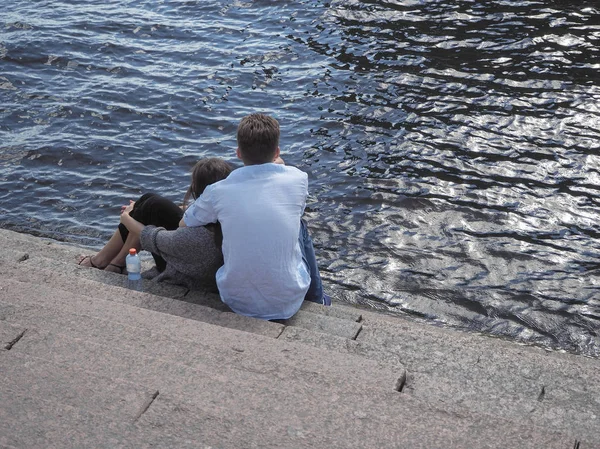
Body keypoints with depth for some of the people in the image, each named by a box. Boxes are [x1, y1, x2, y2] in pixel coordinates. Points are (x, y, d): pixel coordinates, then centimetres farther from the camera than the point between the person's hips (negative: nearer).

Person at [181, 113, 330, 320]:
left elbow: (183, 226, 7)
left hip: (237, 302, 1)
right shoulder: (297, 179, -12)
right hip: (288, 303, -1)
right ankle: (316, 301, 44)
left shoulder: (217, 191, -12)